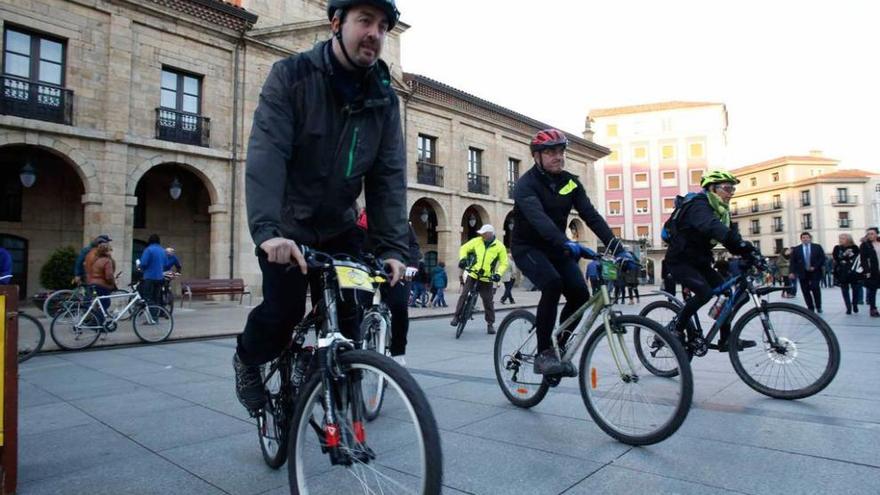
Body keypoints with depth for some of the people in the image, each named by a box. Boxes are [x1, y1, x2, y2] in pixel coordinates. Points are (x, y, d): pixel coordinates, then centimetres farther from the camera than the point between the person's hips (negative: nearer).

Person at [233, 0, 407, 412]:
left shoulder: (384, 98, -3)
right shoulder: (291, 75, -13)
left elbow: (389, 175, -8)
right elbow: (266, 153, -25)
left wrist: (392, 246, -17)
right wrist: (266, 228, -39)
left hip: (338, 226, 3)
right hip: (286, 226, -3)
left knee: (348, 314, -4)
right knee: (284, 309, -12)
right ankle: (248, 359, 23)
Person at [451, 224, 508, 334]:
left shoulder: (499, 246, -4)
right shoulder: (476, 241, -2)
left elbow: (504, 263, 0)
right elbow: (464, 248, 9)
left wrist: (498, 273, -15)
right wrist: (462, 258, -9)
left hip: (487, 279, -1)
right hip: (472, 274, 1)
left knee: (488, 302, 4)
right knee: (464, 295, -7)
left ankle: (490, 323, 18)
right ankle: (456, 316, 5)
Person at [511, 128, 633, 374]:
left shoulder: (570, 182, -1)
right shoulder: (526, 184, -19)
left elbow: (591, 216, -9)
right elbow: (538, 218, -37)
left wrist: (617, 248, -20)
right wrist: (566, 244, -52)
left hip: (555, 248, 6)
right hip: (527, 247, -5)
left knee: (580, 293, -14)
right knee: (553, 284, -31)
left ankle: (559, 347, 7)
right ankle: (543, 354, -19)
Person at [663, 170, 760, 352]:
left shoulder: (720, 210, 8)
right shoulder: (699, 205, -21)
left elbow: (729, 236, 2)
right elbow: (712, 227, -42)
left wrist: (749, 254, -16)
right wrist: (745, 245, -53)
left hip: (699, 261, 9)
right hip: (680, 261, -9)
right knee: (705, 291, -26)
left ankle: (726, 340, 10)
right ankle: (677, 325, -6)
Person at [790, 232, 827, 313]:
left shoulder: (817, 247, 6)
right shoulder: (796, 249, 6)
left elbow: (822, 258, 2)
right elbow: (793, 262, 3)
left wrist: (815, 267, -11)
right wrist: (793, 272, -8)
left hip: (815, 272, -1)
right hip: (802, 273, 1)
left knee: (815, 289, -10)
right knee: (806, 291, 1)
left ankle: (818, 306, 8)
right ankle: (810, 308, 10)